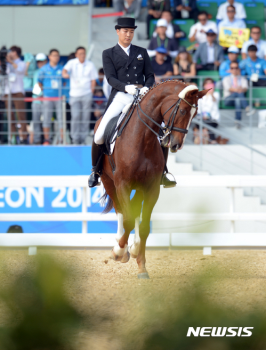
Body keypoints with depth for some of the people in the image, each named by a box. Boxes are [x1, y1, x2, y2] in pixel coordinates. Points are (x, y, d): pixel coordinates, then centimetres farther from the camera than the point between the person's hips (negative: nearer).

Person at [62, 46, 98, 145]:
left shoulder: (90, 65, 5)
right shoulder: (72, 63, 3)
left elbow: (93, 80, 9)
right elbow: (65, 70, -15)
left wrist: (91, 92, -1)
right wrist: (65, 74, -39)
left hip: (86, 94, 1)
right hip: (75, 95, -1)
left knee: (85, 117, 0)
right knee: (75, 116, -8)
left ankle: (83, 138, 7)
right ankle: (75, 138, -2)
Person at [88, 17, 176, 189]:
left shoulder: (142, 52, 17)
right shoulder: (109, 54, 10)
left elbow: (150, 75, 12)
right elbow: (111, 78, -2)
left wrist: (146, 87, -12)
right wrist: (126, 87, -21)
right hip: (120, 97, -2)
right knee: (100, 134, -16)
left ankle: (161, 173, 0)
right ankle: (96, 170, 5)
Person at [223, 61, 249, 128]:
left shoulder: (243, 79, 20)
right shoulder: (226, 79, 16)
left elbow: (245, 88, -3)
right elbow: (228, 88, -7)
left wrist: (242, 89, -31)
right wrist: (236, 90, -31)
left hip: (240, 98, 1)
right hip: (228, 99, -1)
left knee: (238, 100, -39)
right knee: (239, 93, -35)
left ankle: (237, 121, -54)